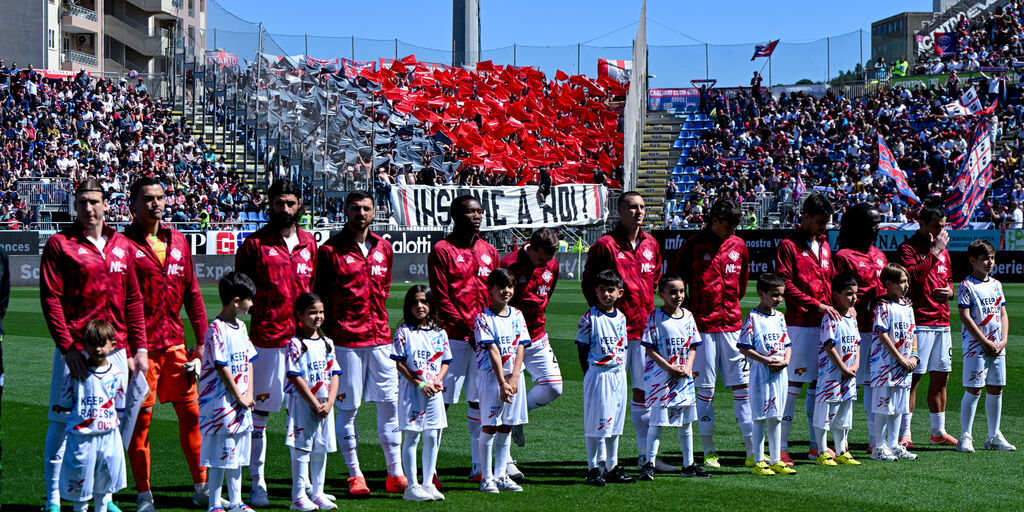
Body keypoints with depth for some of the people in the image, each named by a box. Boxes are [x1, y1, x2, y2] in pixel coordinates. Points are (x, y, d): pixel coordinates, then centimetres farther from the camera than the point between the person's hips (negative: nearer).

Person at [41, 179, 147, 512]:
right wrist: (67, 347, -13)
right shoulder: (60, 244, -1)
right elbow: (51, 298, -6)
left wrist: (139, 348, 7)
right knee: (62, 421, -1)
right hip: (75, 350, -4)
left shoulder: (122, 247, 12)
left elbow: (133, 300, 14)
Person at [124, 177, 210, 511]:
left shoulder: (178, 241, 12)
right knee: (140, 418, 1)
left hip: (175, 343, 5)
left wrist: (203, 342, 10)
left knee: (191, 411, 7)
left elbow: (192, 294, 15)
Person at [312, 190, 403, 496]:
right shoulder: (331, 250, -3)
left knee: (390, 403, 4)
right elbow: (318, 295, -2)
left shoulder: (384, 248, 12)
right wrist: (326, 331, -7)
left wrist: (378, 320, 15)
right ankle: (355, 476, 8)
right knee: (348, 406, 0)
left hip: (379, 336, 5)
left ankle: (395, 474, 11)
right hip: (346, 340, -5)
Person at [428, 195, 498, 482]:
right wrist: (469, 329, -13)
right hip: (453, 337, -6)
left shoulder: (488, 251, 15)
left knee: (479, 400, 9)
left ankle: (479, 467, 16)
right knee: (442, 399, -4)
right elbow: (441, 298, -8)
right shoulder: (442, 250, -3)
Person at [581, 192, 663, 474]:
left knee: (644, 391, 9)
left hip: (644, 327, 6)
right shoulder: (606, 244, -7)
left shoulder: (650, 244, 11)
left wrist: (646, 308, 15)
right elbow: (588, 282, -2)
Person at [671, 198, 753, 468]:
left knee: (742, 384, 2)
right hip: (702, 325, -4)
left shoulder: (738, 245, 10)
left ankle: (752, 451, 5)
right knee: (705, 387, 1)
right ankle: (709, 451, 8)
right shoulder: (693, 245, -4)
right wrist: (688, 312, 1)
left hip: (732, 324, 4)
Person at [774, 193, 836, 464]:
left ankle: (816, 446, 15)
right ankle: (781, 447, -4)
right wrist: (817, 305, -18)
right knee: (794, 383, -7)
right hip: (799, 324, -7)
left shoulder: (824, 245, 18)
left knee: (819, 382, 9)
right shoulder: (789, 246, -4)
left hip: (824, 323, 7)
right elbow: (786, 285, -12)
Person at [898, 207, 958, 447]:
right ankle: (904, 433, -4)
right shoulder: (908, 248, -6)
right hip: (919, 321, -8)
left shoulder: (943, 250, 18)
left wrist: (949, 291, 6)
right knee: (913, 375, -8)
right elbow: (914, 275, -23)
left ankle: (938, 432, 19)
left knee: (941, 376, 11)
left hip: (942, 321, 8)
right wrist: (934, 252, -18)